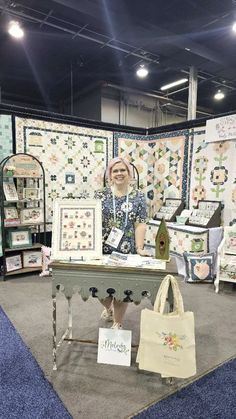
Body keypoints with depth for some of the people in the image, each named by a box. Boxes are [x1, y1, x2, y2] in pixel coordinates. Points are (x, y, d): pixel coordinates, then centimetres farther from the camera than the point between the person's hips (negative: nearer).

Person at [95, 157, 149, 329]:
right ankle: (109, 308, 43)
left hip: (126, 251, -1)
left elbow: (140, 224, -5)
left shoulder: (138, 196, 0)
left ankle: (117, 323, 31)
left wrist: (139, 248, -13)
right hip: (103, 249, 1)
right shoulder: (101, 195, 2)